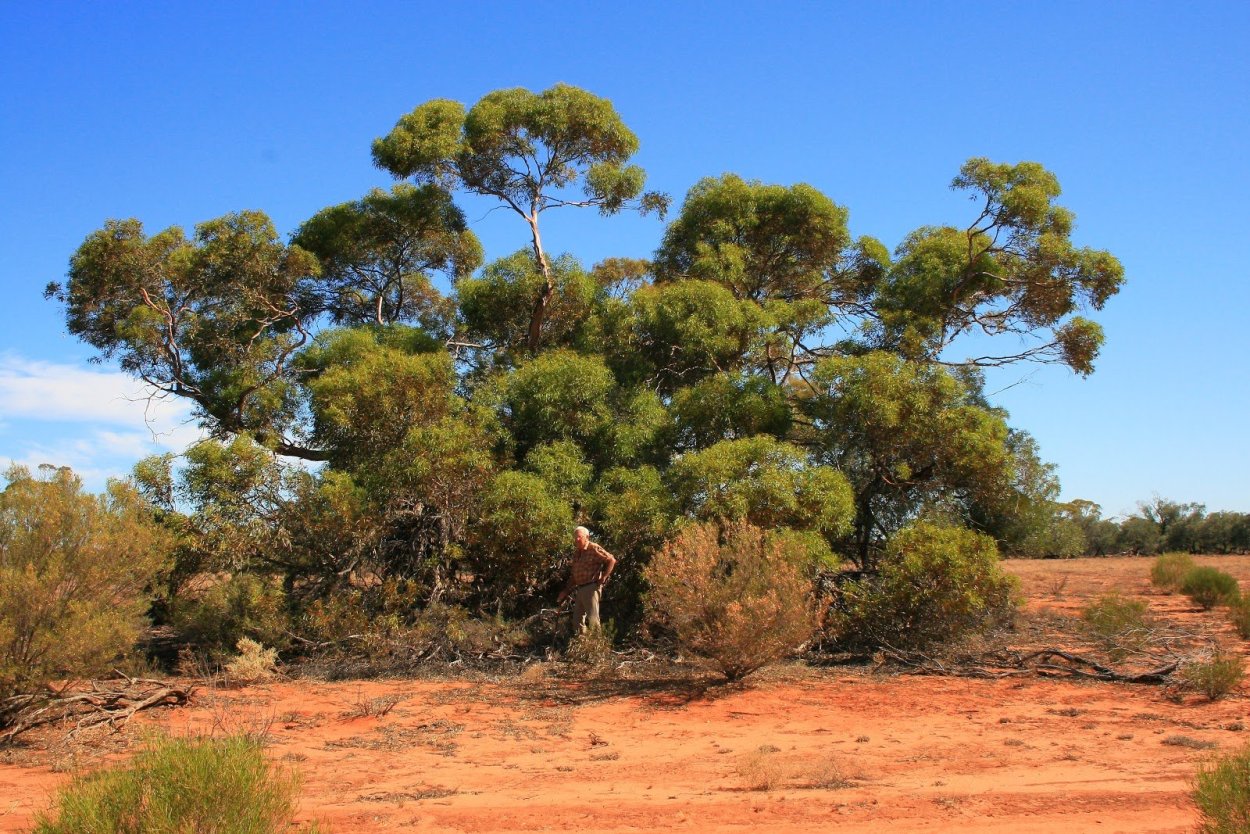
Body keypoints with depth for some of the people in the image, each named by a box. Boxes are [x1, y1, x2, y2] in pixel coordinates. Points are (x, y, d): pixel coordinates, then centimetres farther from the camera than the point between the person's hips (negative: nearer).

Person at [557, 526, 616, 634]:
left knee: (592, 618, -9)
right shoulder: (576, 553, 16)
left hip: (591, 587, -8)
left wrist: (603, 577, -10)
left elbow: (611, 560, -12)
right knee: (577, 620, 10)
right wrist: (566, 591, 19)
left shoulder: (594, 549, -8)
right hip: (579, 589, 8)